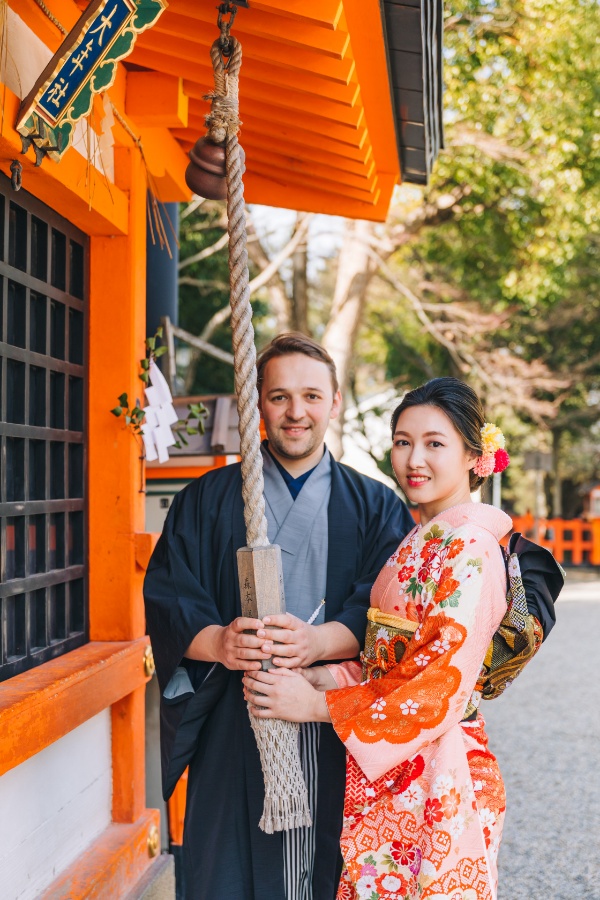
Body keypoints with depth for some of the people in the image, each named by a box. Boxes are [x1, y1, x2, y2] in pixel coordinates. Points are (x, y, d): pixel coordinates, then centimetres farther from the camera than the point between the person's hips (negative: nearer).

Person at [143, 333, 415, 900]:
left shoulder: (376, 507, 9)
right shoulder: (206, 501, 10)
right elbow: (165, 598, 0)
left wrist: (322, 641, -23)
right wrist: (216, 641, -20)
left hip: (339, 733, 0)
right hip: (235, 732, 0)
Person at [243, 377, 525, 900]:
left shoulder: (470, 548, -17)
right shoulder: (421, 539, 12)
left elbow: (444, 688, -21)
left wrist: (316, 705, -17)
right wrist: (309, 676, -4)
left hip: (435, 782, -8)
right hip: (391, 776, 8)